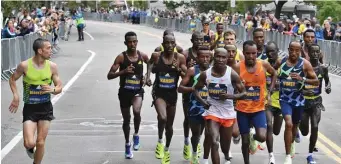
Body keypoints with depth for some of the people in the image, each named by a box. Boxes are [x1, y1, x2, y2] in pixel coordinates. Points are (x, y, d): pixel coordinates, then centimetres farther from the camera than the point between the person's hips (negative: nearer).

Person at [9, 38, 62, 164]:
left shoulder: (52, 66, -5)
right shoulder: (25, 65, -12)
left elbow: (60, 87, 3)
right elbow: (12, 79, 6)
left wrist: (53, 90, -20)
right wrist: (16, 96, -7)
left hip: (45, 108, 2)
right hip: (30, 108, -2)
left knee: (40, 143, 4)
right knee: (29, 143, -12)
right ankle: (30, 148, 25)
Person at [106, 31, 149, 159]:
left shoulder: (142, 56, -2)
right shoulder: (121, 57, -11)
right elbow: (109, 76, -14)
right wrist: (123, 71, -29)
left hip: (138, 91, 0)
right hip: (124, 91, 0)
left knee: (137, 111, -28)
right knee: (126, 119, 11)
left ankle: (136, 135, -1)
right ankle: (127, 144, 33)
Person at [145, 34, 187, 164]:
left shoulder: (180, 58, -8)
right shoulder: (156, 56, -8)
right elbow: (150, 63, 15)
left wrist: (178, 69, -20)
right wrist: (148, 76, 1)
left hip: (172, 93, 2)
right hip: (159, 92, -2)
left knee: (169, 124, 16)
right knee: (162, 117, -29)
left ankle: (167, 150, 40)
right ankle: (160, 142, -2)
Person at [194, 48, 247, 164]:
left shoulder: (232, 74, -13)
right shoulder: (205, 74, -7)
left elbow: (243, 93, -7)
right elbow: (196, 89, 8)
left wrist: (230, 96, -25)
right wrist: (202, 101, -12)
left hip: (228, 113, 0)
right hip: (212, 111, 0)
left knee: (225, 144, 18)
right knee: (214, 143, -19)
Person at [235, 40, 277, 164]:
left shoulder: (264, 64, -7)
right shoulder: (238, 67, -12)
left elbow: (274, 74, 14)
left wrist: (269, 92, 7)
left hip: (259, 108, 1)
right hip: (242, 109, -1)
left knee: (262, 137, -15)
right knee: (245, 141, 6)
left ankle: (253, 137, 22)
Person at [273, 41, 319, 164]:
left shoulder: (305, 64, -9)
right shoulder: (280, 62, -4)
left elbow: (316, 81, -9)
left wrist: (302, 79, -23)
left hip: (298, 99, 1)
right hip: (285, 99, -1)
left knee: (295, 125, 20)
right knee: (288, 124, -20)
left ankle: (292, 143, 54)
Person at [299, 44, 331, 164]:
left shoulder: (323, 68, -4)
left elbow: (327, 80, 15)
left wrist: (328, 87, -7)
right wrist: (303, 92, -29)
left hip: (316, 102, 1)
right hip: (303, 101, -1)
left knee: (315, 128, -15)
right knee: (305, 132, 6)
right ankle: (298, 127, 47)